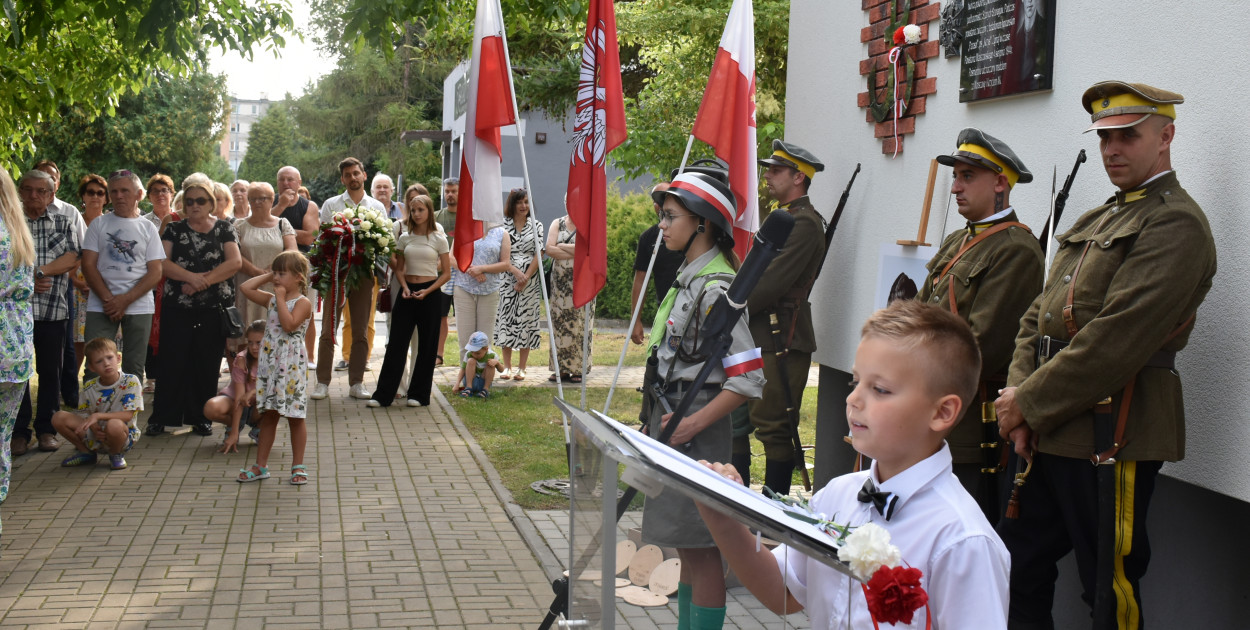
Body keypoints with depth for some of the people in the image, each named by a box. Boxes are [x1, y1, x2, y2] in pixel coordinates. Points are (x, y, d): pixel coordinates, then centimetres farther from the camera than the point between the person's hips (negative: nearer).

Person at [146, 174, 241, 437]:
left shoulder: (224, 228, 7)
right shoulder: (174, 230, 10)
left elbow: (235, 262, -6)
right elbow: (163, 263, -3)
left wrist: (203, 281, -13)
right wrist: (191, 276, -17)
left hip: (214, 309, 0)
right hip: (177, 308, 0)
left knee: (207, 364, 2)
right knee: (173, 363, -1)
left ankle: (201, 418, 11)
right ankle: (161, 418, 5)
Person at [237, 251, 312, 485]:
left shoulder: (302, 303, -9)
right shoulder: (272, 299, 12)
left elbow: (289, 324, -24)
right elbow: (246, 288, 12)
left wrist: (281, 297, -16)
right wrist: (267, 276, 9)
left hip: (291, 367, -7)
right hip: (269, 364, 7)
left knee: (295, 417, 2)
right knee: (268, 415, 11)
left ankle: (298, 466, 11)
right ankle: (261, 466, 16)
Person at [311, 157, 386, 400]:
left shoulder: (377, 207, 11)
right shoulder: (331, 205, 8)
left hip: (364, 273, 1)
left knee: (361, 332, 4)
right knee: (329, 329, -2)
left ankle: (356, 384, 10)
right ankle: (322, 383, 3)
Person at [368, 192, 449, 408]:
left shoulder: (438, 239, -1)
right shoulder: (404, 238, 7)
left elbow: (446, 273, -1)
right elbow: (398, 268, 13)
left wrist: (427, 291, -12)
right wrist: (405, 288, -5)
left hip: (430, 294, -2)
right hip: (407, 292, 2)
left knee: (426, 345, 3)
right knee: (396, 342, -1)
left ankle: (419, 394, 13)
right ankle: (383, 394, 1)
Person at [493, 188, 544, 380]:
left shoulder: (536, 226, 6)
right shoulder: (503, 225, 3)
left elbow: (538, 255, 0)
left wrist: (526, 277, -10)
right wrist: (516, 272, -16)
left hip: (530, 281, 0)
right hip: (507, 280, 0)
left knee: (526, 321, 0)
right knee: (506, 320, 0)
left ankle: (521, 368, 7)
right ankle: (507, 367, 10)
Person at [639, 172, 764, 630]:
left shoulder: (716, 289, -18)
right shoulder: (687, 278, 12)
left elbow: (748, 380, -22)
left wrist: (692, 424, -22)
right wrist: (656, 421, 16)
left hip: (698, 436, -10)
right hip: (673, 426, 10)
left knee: (700, 548, -3)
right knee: (686, 545, 17)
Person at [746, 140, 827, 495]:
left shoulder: (804, 224, -14)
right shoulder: (779, 217, 18)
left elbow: (772, 283, -20)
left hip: (782, 342, -10)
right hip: (757, 339, 10)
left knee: (773, 427, -4)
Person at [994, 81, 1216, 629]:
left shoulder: (1175, 224, -12)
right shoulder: (1096, 221, 18)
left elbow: (1118, 339, -21)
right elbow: (1037, 316, 14)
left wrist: (1031, 403, -15)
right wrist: (1020, 395, -2)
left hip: (1113, 438, -9)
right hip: (1050, 433, 9)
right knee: (1019, 565, 14)